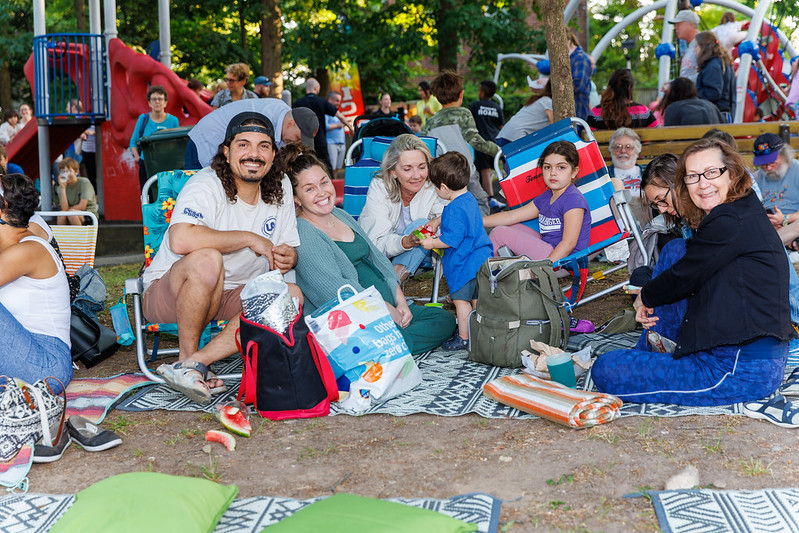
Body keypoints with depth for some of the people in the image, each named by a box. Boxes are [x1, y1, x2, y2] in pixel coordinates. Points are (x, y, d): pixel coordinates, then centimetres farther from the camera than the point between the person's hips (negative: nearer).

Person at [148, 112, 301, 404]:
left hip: (230, 297, 6)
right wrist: (250, 238, -28)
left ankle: (196, 361, -24)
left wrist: (289, 258, -17)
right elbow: (181, 240, -38)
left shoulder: (280, 187, 2)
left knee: (293, 295, -20)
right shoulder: (206, 185, -19)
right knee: (206, 260, -38)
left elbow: (288, 249, 10)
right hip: (167, 292, -6)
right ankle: (188, 355, -16)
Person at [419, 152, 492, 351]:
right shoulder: (470, 200, 9)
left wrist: (432, 243, -9)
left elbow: (452, 239, -24)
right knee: (477, 299, 17)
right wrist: (436, 227, 22)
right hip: (481, 258, 10)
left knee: (461, 300, 1)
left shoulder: (455, 209, -23)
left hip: (464, 263, -10)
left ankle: (463, 338, 9)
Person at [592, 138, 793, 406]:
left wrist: (645, 297, 11)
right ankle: (646, 354, 22)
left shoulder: (731, 222, -17)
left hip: (741, 372, -10)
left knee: (605, 371, -12)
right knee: (675, 250, 16)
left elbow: (683, 276, -8)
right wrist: (650, 300, 10)